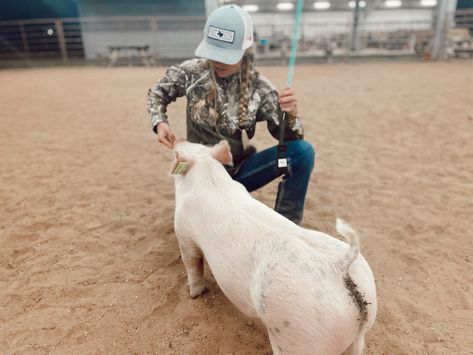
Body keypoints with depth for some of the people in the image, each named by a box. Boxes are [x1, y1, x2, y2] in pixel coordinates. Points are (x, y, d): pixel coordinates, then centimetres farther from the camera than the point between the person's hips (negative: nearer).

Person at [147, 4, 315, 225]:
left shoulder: (258, 87, -11)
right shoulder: (192, 72, -10)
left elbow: (286, 136, -9)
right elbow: (157, 92, 8)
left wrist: (290, 115, -32)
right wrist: (159, 122, -11)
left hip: (239, 170, 0)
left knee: (303, 151, -20)